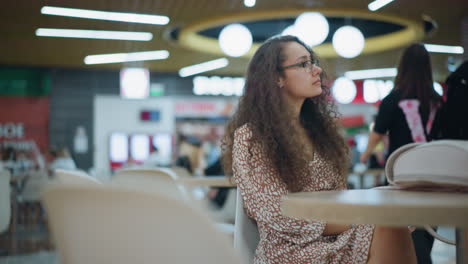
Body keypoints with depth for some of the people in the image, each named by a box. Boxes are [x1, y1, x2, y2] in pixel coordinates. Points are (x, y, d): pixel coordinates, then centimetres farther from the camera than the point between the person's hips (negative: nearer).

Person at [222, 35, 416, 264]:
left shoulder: (320, 126, 13)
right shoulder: (249, 136, -6)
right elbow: (274, 214, -13)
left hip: (338, 236, 6)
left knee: (394, 226, -26)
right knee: (390, 232, -28)